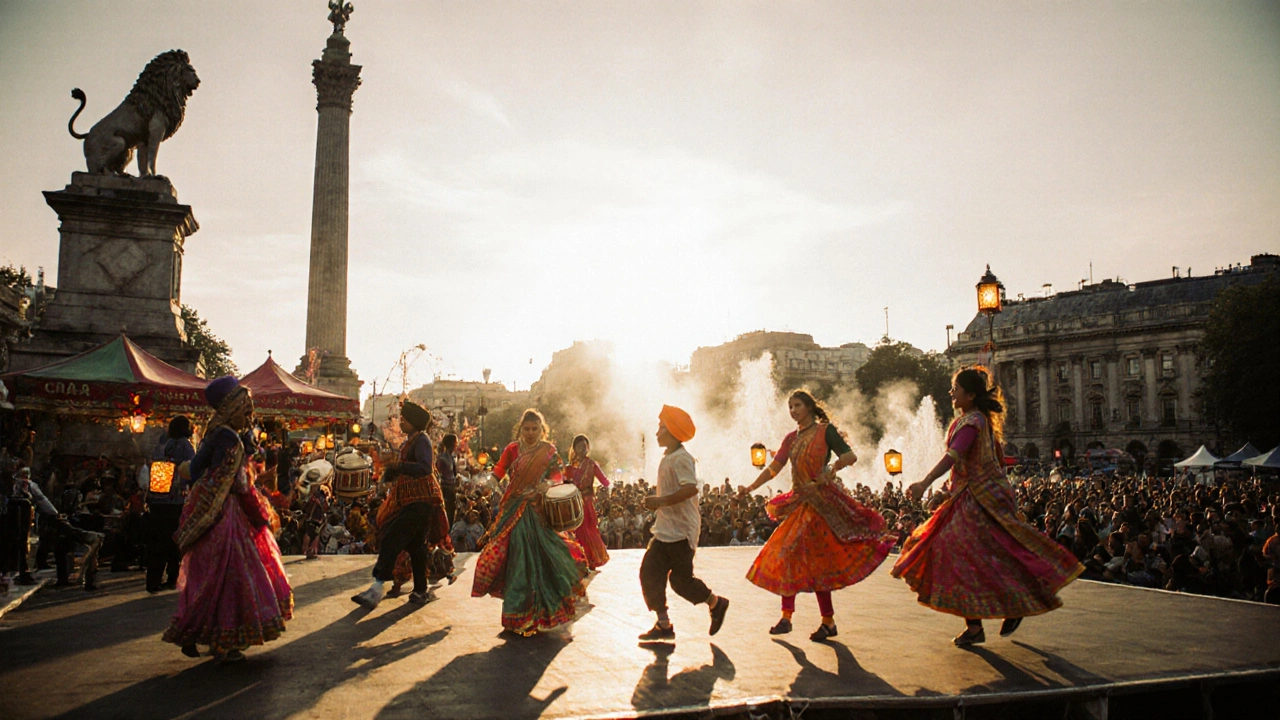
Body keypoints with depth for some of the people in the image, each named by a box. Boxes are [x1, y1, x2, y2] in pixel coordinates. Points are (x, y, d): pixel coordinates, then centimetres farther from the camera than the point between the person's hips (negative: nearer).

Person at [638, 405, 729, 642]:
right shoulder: (668, 458, 15)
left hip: (680, 532, -10)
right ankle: (663, 624, 10)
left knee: (681, 580, -3)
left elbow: (691, 488, -30)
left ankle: (716, 603, 22)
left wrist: (661, 501, -26)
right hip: (665, 531, 10)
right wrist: (658, 503, 15)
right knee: (649, 573, 3)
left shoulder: (680, 458, -16)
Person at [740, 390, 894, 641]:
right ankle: (786, 617, 10)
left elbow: (851, 456, -12)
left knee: (814, 561, -7)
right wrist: (750, 487, 0)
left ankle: (828, 622, 4)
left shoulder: (825, 431, -2)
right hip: (798, 502, 6)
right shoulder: (791, 438, 15)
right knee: (785, 556, 2)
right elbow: (773, 468, 10)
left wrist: (832, 469, -30)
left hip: (821, 501, -6)